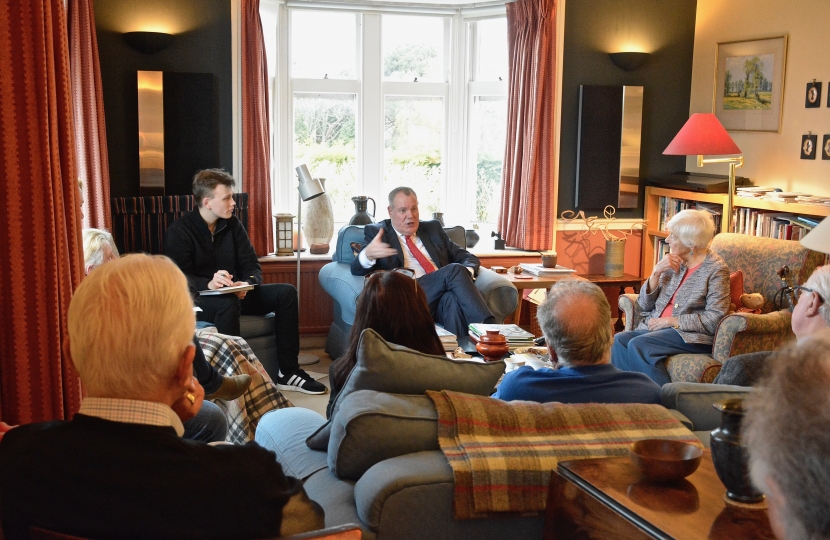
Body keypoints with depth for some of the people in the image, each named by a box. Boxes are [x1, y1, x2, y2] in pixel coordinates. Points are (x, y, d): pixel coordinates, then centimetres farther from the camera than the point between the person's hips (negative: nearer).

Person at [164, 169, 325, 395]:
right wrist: (209, 283, -40)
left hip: (234, 294, 6)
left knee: (286, 292, -10)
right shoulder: (179, 232, -10)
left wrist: (246, 284, -21)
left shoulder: (232, 224, 7)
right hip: (197, 299, -6)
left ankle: (288, 372, -10)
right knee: (228, 303, -39)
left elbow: (252, 266, 2)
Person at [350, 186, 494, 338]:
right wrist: (368, 254, -25)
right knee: (454, 270, -29)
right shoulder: (376, 233, 14)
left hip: (443, 294, 4)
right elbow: (357, 270, 1)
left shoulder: (433, 228, 25)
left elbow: (467, 257, 24)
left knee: (453, 298, -36)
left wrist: (466, 273, -3)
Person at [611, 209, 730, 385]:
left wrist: (671, 321, -15)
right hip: (658, 328, 6)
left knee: (638, 345, -29)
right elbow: (645, 305, 9)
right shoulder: (673, 261, 10)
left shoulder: (716, 269, -6)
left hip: (692, 335, -6)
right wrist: (656, 273, -5)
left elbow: (714, 320, -14)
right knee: (619, 340, -23)